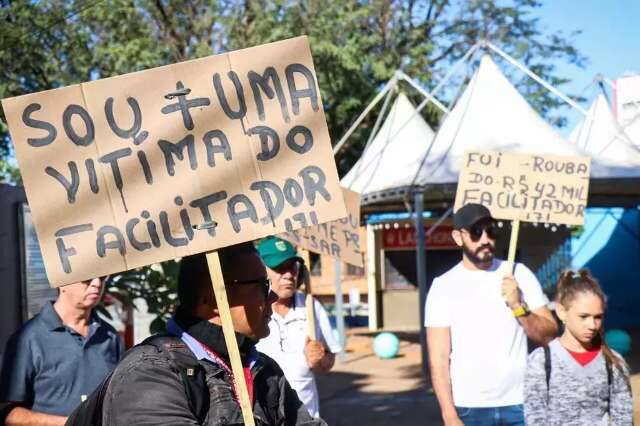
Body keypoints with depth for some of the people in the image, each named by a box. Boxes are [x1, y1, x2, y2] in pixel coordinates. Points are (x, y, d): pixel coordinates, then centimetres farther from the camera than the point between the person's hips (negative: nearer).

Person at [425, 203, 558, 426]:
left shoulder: (519, 275, 3)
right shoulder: (444, 286, -3)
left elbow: (549, 335, 2)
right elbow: (439, 359, -6)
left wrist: (518, 307, -15)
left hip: (518, 405, 2)